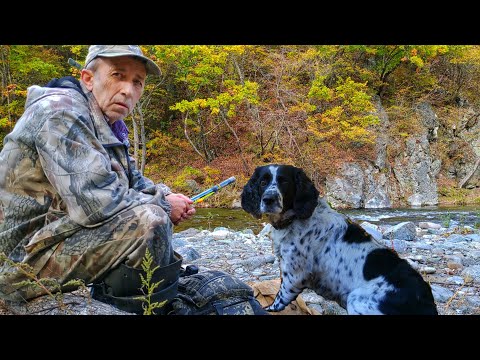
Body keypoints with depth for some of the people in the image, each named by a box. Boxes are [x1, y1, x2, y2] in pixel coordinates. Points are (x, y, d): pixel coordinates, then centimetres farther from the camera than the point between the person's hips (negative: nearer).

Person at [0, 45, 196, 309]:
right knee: (149, 219, -26)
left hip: (59, 233, 10)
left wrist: (166, 197, -3)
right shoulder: (61, 111, -18)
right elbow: (96, 203, -29)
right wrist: (162, 204, -15)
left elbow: (133, 181, 19)